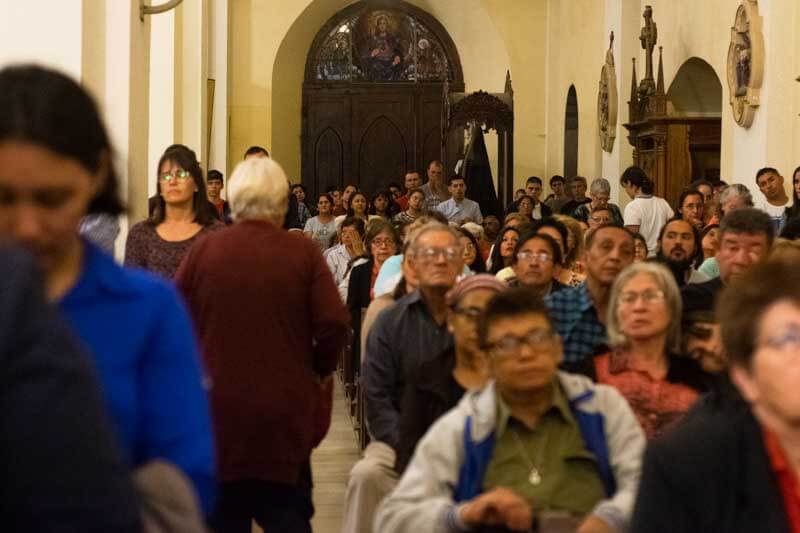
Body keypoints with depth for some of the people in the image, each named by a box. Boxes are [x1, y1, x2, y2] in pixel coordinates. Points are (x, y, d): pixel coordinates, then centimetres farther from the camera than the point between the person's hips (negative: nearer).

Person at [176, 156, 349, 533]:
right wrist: (318, 369, 7)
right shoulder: (303, 252, -8)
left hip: (217, 412, 1)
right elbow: (334, 324, -12)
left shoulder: (204, 250, -5)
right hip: (284, 413, -1)